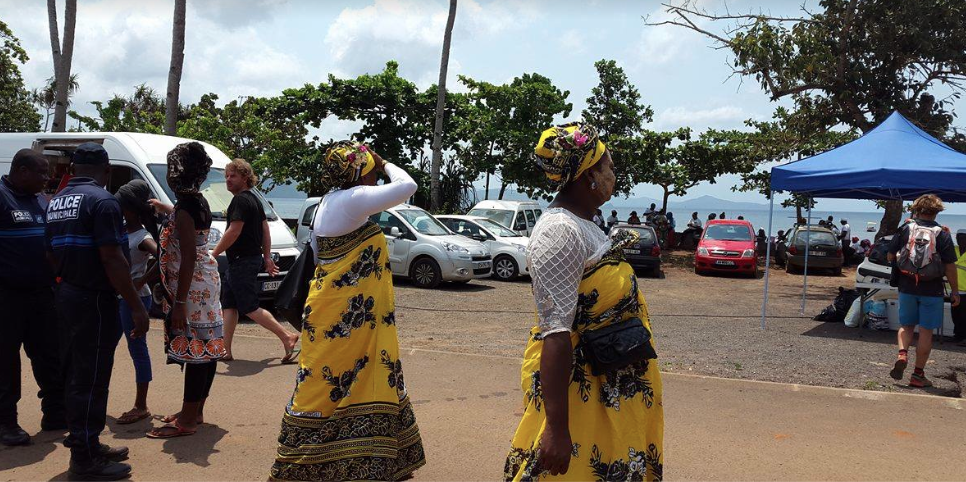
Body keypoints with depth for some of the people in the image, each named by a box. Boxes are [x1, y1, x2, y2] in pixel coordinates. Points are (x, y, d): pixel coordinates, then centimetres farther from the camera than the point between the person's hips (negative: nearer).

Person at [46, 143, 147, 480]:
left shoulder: (57, 202, 12)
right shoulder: (102, 201, -16)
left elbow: (52, 254, 16)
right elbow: (112, 259, -21)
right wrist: (136, 306, -19)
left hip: (67, 296, 9)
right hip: (94, 300, -9)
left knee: (77, 375, 16)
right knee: (91, 379, -3)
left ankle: (86, 445, 28)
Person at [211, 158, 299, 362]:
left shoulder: (241, 200, -14)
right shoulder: (254, 199, 17)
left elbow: (234, 232, -22)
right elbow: (265, 230, 19)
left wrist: (213, 254, -16)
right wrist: (267, 257, 21)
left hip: (242, 261, -10)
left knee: (250, 308, -9)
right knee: (228, 305, 11)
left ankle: (287, 337, -9)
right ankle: (225, 351, 14)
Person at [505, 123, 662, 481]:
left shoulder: (579, 223, 9)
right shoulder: (560, 232, -21)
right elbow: (556, 332, -27)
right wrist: (557, 427, -29)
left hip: (608, 384, 10)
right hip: (576, 382, -10)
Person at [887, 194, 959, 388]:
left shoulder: (905, 229, -1)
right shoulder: (942, 234, -6)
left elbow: (890, 256, 5)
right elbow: (950, 266, -6)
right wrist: (955, 292, 2)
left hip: (907, 288, 2)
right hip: (932, 290, -2)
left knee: (906, 325, 18)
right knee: (926, 331, 6)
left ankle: (902, 354, -8)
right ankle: (918, 375, 9)